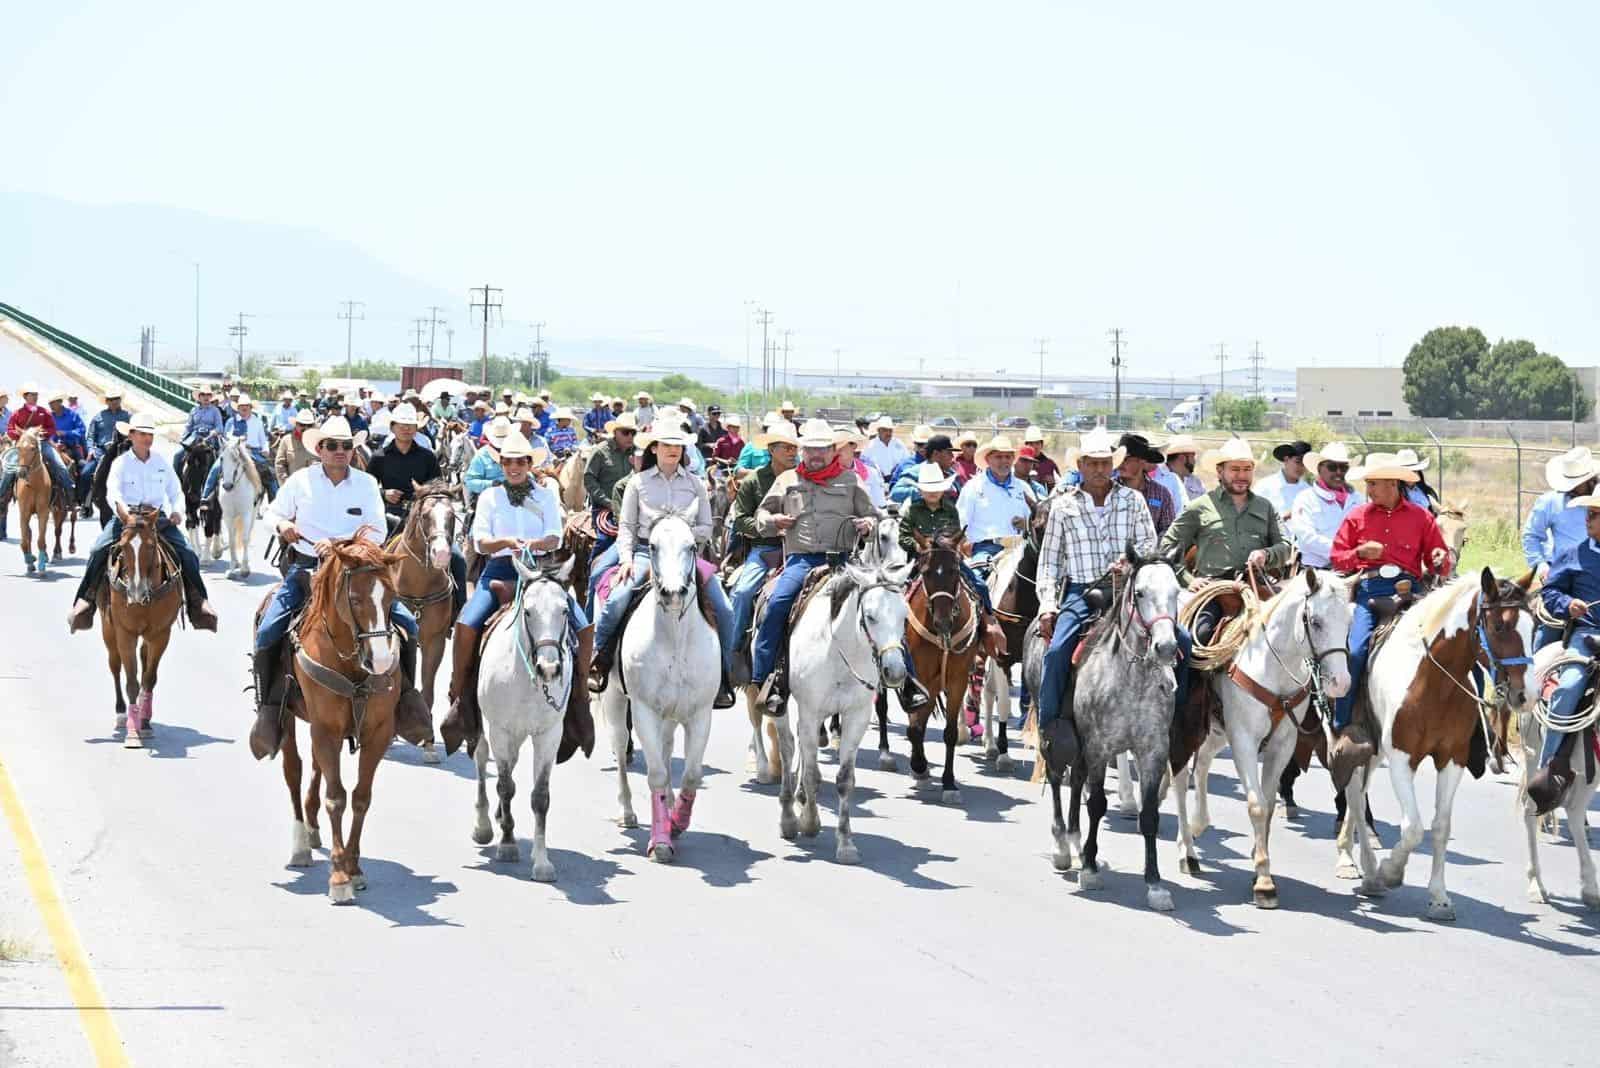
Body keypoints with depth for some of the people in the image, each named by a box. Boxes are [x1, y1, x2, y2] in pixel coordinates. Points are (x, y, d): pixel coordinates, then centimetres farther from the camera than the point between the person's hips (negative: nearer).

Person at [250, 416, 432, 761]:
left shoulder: (366, 484, 3)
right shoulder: (301, 480, 2)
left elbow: (377, 531, -1)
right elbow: (273, 512, 12)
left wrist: (340, 543, -19)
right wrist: (282, 525, -11)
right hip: (306, 568, -1)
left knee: (407, 624, -13)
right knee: (268, 633, -20)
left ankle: (404, 696, 3)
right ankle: (270, 707, -6)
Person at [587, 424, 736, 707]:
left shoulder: (695, 484, 11)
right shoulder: (639, 483, 8)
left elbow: (706, 529, 11)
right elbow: (626, 527, 7)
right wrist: (626, 558, -8)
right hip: (645, 551, -2)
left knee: (724, 611, -13)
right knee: (616, 601, -27)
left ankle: (722, 676, 2)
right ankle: (598, 664, -9)